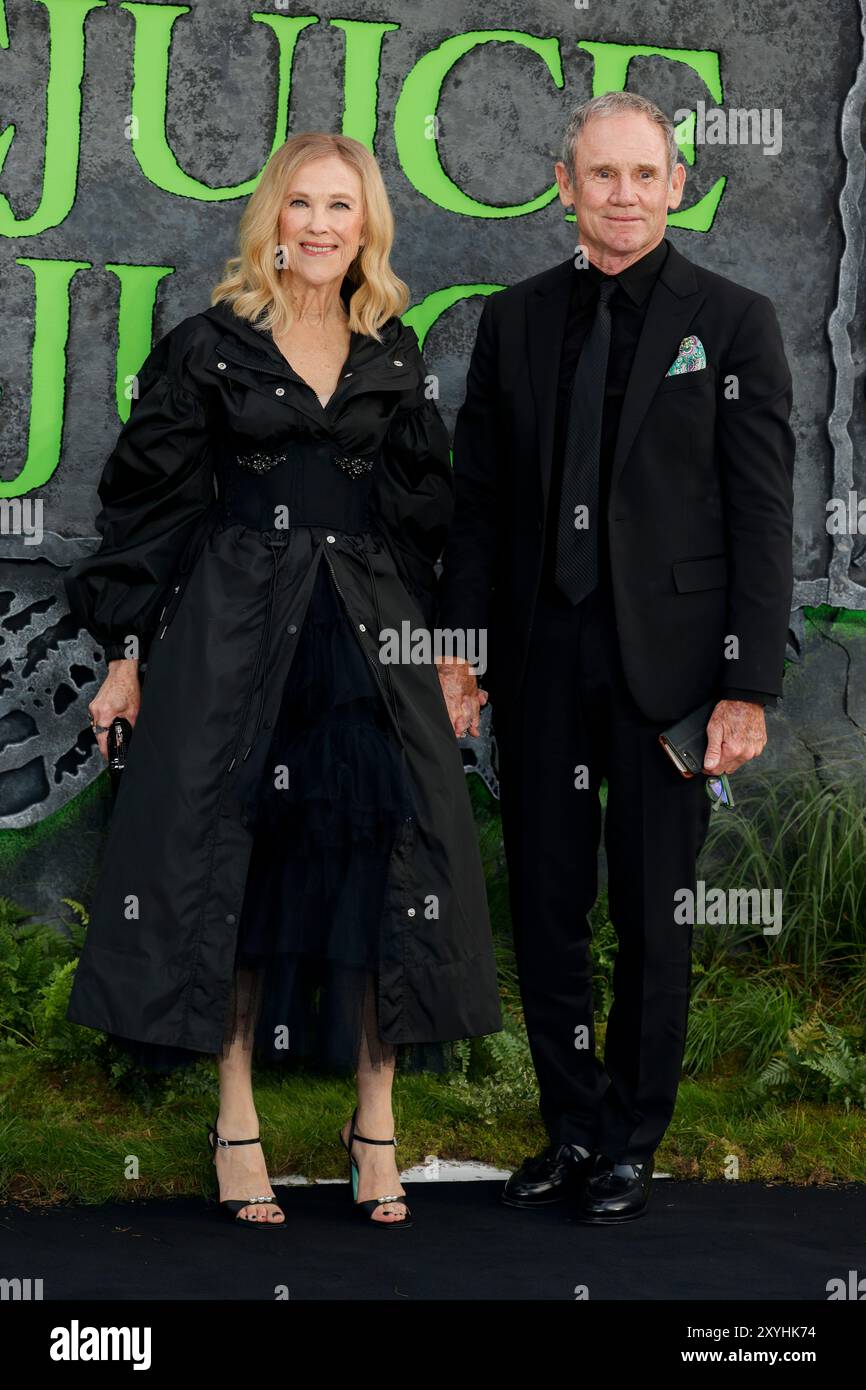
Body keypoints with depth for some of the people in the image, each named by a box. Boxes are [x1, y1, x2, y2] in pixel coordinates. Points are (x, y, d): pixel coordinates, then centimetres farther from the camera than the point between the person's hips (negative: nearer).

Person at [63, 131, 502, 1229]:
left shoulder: (394, 355, 11)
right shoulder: (210, 346, 2)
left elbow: (428, 508, 14)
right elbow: (150, 499, 1)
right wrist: (127, 651, -2)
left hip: (370, 633, 3)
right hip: (236, 630, -2)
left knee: (380, 853, -3)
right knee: (234, 859, -2)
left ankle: (375, 1121, 7)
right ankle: (236, 1123, 9)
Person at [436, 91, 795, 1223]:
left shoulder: (733, 323, -1)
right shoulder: (515, 320, 9)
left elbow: (761, 518, -4)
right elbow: (478, 495, 11)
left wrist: (750, 687, -10)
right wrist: (459, 649, 4)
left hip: (665, 659, -3)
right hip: (540, 654, 3)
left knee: (655, 915, 6)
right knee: (546, 906, 9)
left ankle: (634, 1141, 21)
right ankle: (573, 1126, 24)